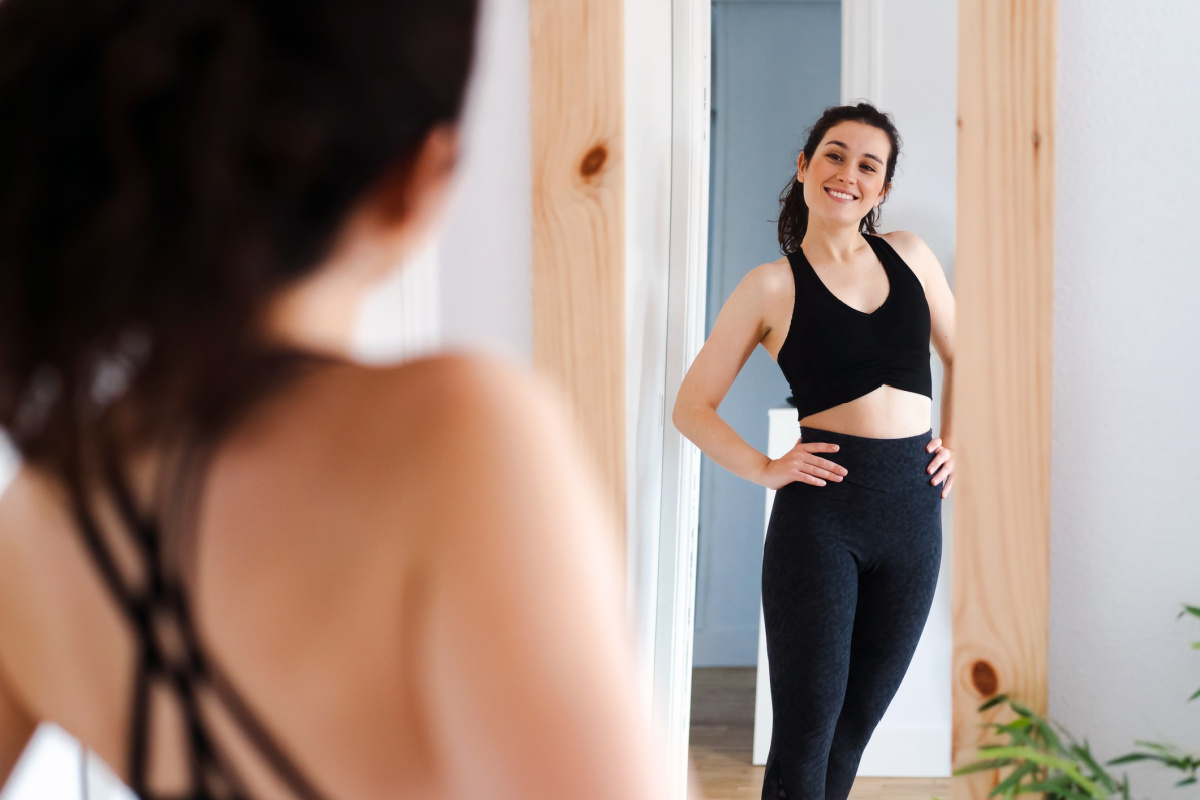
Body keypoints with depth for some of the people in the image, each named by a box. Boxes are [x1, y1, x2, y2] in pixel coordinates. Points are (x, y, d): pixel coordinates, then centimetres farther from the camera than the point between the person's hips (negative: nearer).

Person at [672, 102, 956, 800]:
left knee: (855, 725, 14)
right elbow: (693, 407, 2)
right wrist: (765, 469, -8)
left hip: (914, 510, 4)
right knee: (806, 728, -1)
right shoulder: (773, 285, -1)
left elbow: (961, 356, 24)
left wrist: (955, 444, 13)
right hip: (822, 510, -4)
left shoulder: (910, 257, 10)